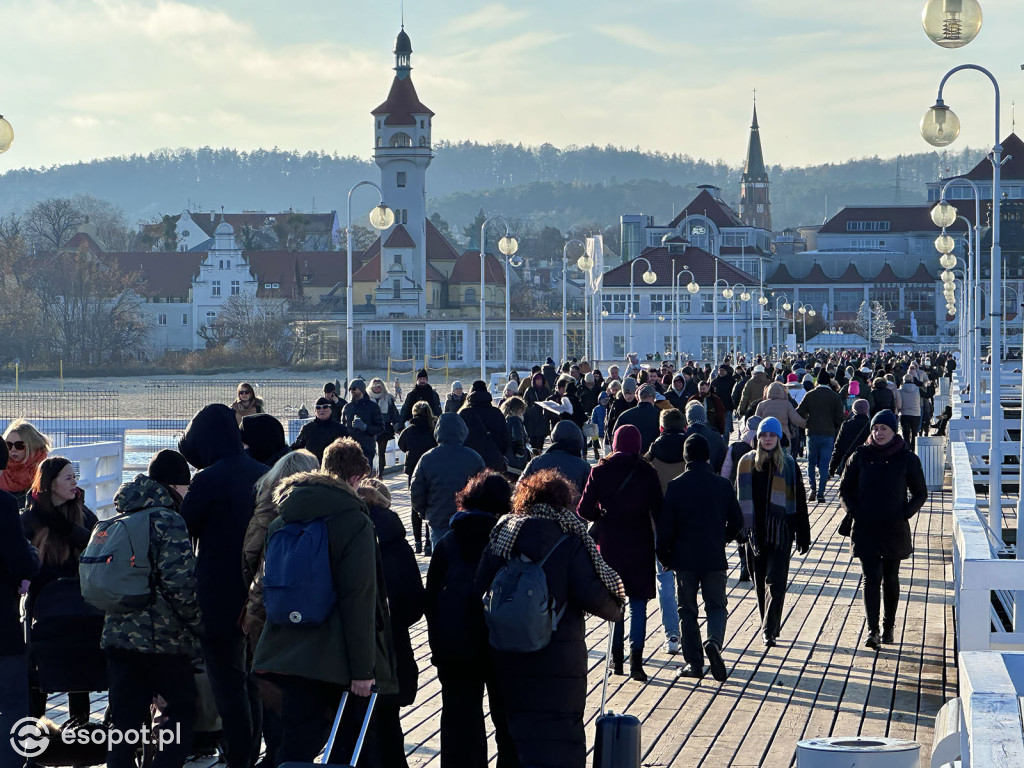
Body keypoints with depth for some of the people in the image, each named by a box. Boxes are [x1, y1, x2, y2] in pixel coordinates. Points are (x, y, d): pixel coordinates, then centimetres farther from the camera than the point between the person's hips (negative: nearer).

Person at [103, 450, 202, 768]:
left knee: (124, 721, 9)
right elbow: (181, 581, -19)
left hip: (118, 634, 7)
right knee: (182, 707, 7)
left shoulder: (121, 519, 13)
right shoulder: (168, 520, -11)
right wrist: (195, 623, -7)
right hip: (162, 637, -7)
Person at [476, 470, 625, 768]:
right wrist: (616, 608, 2)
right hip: (560, 659, -4)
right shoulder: (571, 541, -8)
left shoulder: (501, 536, 3)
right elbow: (590, 595, -17)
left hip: (508, 657, 4)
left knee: (521, 728, 18)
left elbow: (480, 591, -2)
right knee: (561, 735, 4)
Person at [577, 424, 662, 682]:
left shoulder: (600, 471, -4)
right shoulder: (647, 473, -6)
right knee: (638, 604, 3)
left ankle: (617, 656, 20)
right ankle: (635, 658, -10)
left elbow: (584, 510, -7)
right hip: (639, 545, -1)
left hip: (609, 543, 1)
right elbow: (658, 511, -9)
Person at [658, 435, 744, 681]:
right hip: (714, 558, 1)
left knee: (687, 610, 9)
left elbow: (665, 526, -7)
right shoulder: (722, 485, -2)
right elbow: (736, 522, 4)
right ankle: (714, 641, -18)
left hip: (684, 558, -1)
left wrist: (664, 556, 6)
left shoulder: (675, 486, -7)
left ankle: (694, 662, 6)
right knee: (716, 606, 11)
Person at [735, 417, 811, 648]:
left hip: (780, 532, -2)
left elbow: (799, 502, 3)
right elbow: (739, 497, 8)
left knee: (776, 582, -8)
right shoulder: (747, 463, 5)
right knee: (760, 583, 9)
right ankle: (769, 627, 22)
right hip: (755, 532, 2)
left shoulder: (788, 465, 1)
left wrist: (803, 536, 1)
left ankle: (769, 630, -7)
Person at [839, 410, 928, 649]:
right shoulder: (861, 456, 1)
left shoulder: (907, 459, -2)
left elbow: (920, 494, 6)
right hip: (865, 528, 0)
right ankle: (872, 630, -14)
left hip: (894, 529, 0)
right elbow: (845, 489, 9)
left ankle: (889, 627, 25)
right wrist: (853, 512, -6)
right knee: (872, 578, -9)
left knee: (891, 579, 12)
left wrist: (905, 514, -7)